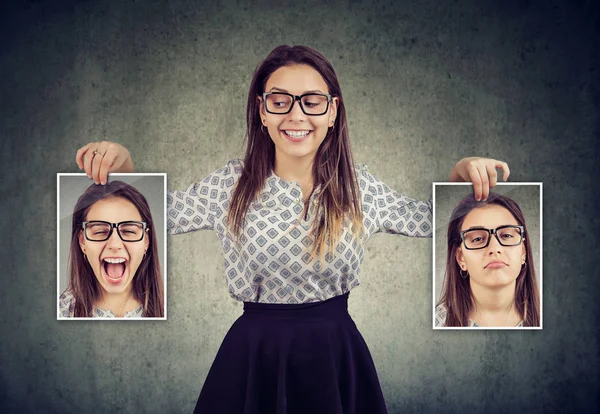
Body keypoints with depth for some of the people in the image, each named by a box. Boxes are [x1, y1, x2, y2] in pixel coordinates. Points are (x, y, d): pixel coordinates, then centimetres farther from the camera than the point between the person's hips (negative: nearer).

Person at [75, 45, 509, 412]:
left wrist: (461, 173, -6)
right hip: (253, 356, -1)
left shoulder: (359, 186, -1)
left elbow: (427, 219, 11)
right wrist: (122, 167, -15)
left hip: (336, 355, 1)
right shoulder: (232, 185, -4)